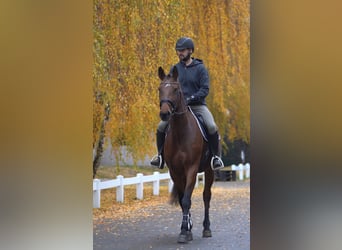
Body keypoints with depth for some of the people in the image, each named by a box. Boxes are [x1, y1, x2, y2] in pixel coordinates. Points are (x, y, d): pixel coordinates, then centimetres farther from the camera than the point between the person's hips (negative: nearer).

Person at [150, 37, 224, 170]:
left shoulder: (200, 68, -2)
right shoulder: (175, 69, 8)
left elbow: (205, 89, -9)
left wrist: (191, 98, -23)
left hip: (198, 105, -3)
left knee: (212, 127, -27)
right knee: (161, 126, -13)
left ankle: (216, 157, -11)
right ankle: (160, 156, 6)